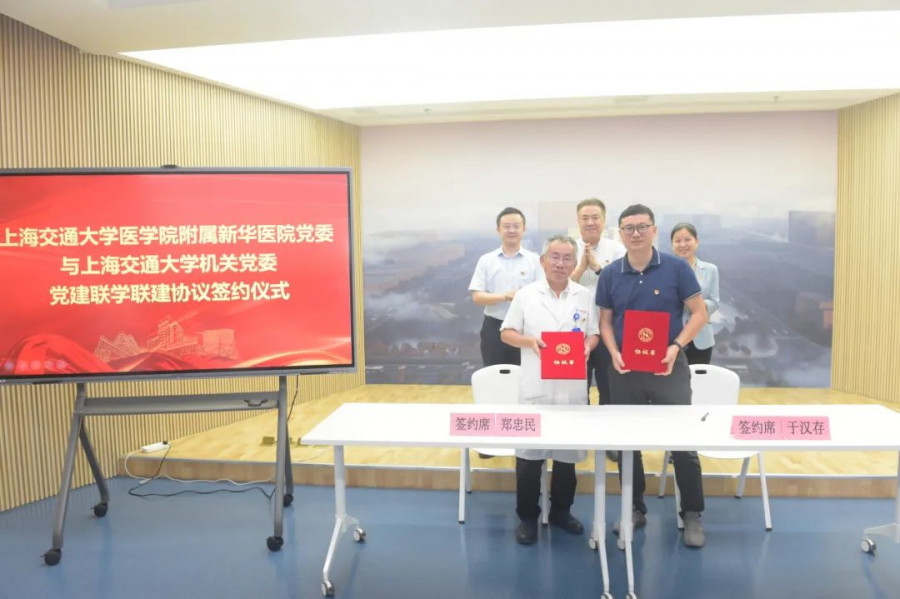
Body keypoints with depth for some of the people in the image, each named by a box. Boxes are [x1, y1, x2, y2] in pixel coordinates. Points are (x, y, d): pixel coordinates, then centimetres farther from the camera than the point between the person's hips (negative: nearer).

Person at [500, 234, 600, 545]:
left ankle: (561, 511, 30)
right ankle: (527, 517, 16)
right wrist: (529, 341, -16)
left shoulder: (585, 297, 7)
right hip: (536, 388, -2)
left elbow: (594, 334, 9)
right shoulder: (526, 295, 1)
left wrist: (587, 346, -12)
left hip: (572, 389, 2)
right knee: (529, 454, 0)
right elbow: (506, 333, 3)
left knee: (568, 453, 12)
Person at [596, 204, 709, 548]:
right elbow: (605, 321, 8)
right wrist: (614, 353, -9)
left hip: (669, 367, -2)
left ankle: (692, 515, 17)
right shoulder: (610, 275, 2)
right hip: (625, 369, 3)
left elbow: (699, 313, -2)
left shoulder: (676, 268, -4)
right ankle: (635, 509, 26)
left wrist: (676, 347, -16)